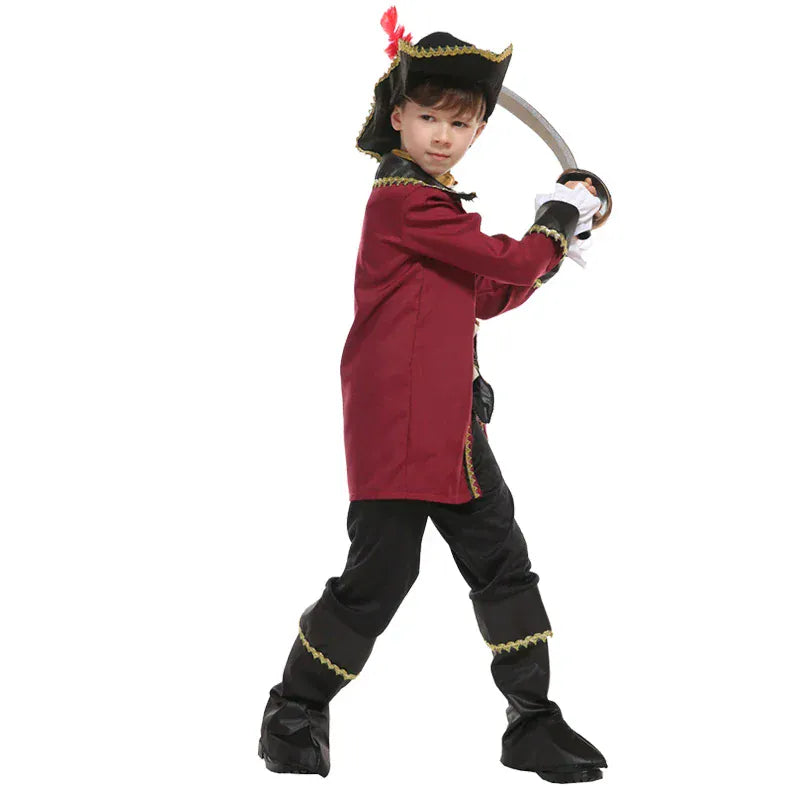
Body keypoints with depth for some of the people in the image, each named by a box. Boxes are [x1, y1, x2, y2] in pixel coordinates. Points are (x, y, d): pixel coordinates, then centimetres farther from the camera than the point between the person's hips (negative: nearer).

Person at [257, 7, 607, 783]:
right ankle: (293, 717, 15)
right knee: (379, 574, -4)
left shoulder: (430, 202, 17)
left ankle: (532, 722, 18)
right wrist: (559, 222, 2)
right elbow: (507, 261, -15)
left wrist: (547, 248, 11)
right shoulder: (404, 200, -14)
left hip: (450, 421, 10)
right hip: (397, 423, -10)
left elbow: (487, 296, 22)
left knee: (502, 560, 9)